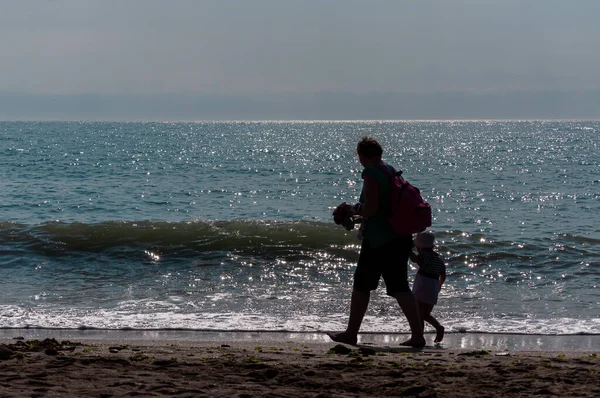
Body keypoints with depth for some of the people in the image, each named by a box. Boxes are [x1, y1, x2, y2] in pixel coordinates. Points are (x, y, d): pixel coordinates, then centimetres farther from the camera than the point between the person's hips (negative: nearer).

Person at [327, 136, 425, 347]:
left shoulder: (371, 174, -14)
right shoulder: (391, 170, 13)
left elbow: (370, 208, -22)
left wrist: (350, 209, -4)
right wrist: (361, 216, 24)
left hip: (379, 240, -8)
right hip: (401, 238, 8)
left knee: (361, 285, 5)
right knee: (399, 287, 9)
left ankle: (351, 333, 13)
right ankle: (417, 335, 3)